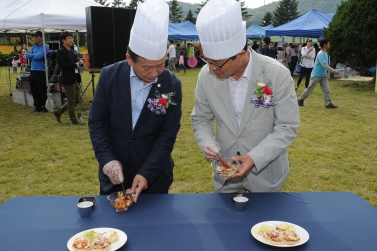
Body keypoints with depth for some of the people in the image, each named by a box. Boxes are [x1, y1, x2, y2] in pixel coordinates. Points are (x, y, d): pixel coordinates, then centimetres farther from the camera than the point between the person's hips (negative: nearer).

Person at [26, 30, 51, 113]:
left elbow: (39, 56, -19)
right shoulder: (34, 47, 15)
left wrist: (32, 56, -2)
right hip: (33, 71, 8)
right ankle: (37, 107, 21)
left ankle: (45, 107, 8)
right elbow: (27, 54, 5)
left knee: (43, 91, -2)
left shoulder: (45, 47, -8)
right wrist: (35, 55, -9)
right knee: (34, 90, 11)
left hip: (41, 71, -8)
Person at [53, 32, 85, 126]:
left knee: (76, 100, 15)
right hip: (68, 80, -9)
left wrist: (78, 62, 2)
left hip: (75, 79, 9)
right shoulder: (60, 52, -11)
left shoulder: (72, 51, 15)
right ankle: (74, 120, 14)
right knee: (71, 101, 2)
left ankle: (58, 112, 28)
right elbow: (61, 65, -21)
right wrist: (75, 65, -20)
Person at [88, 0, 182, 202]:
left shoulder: (172, 85, -13)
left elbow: (168, 133, -12)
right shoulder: (110, 76, -10)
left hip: (154, 176, -1)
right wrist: (107, 160, -17)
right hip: (114, 172, 1)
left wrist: (147, 173, -19)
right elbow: (97, 122, -5)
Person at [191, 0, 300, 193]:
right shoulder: (206, 76, -12)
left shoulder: (277, 74, -19)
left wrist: (255, 158, -25)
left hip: (266, 173, -2)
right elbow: (201, 119, 1)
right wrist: (207, 143, -20)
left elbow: (287, 126, -14)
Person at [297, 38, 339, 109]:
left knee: (326, 90, -1)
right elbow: (324, 64, -29)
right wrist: (333, 71, -32)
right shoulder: (321, 54, -20)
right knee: (310, 89, 3)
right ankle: (300, 100, 18)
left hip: (323, 75, 8)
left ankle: (328, 103, -2)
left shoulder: (325, 53, 9)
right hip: (316, 75, -8)